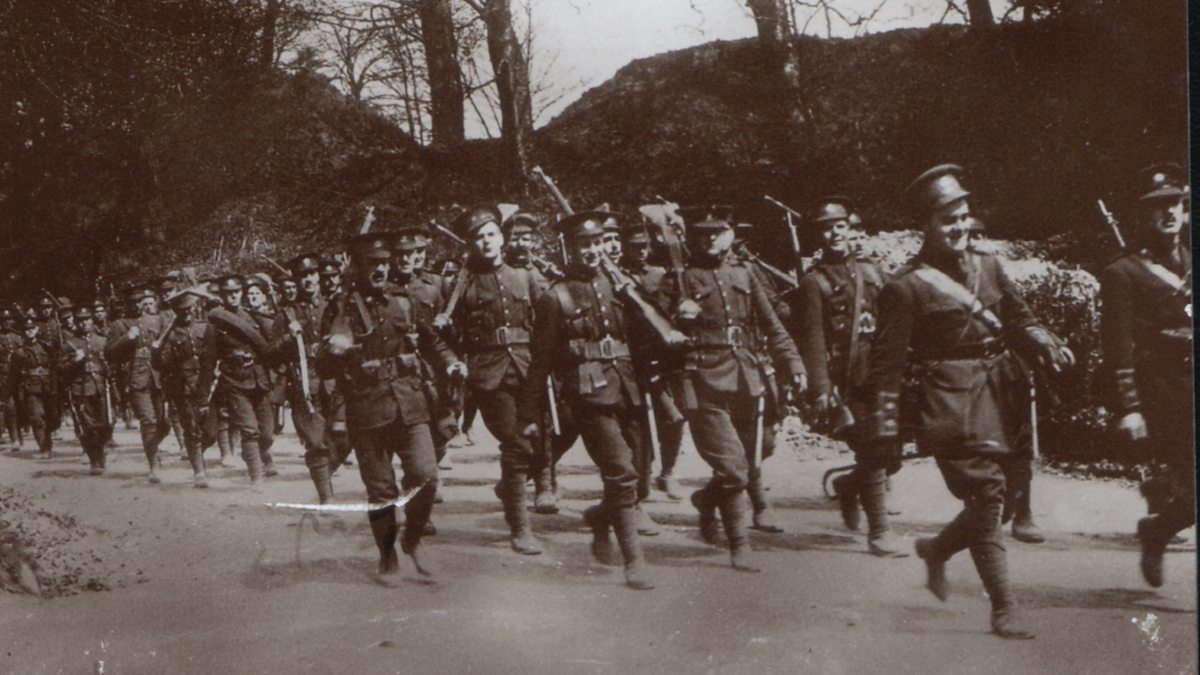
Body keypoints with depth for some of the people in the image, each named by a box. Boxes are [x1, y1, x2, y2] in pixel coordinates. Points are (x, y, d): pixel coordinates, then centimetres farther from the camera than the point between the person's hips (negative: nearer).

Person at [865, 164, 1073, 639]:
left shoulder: (988, 268, 13)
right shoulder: (906, 287, -5)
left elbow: (1019, 320, 20)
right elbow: (888, 363, -6)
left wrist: (1049, 347, -2)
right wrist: (883, 427, -10)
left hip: (998, 399, 6)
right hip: (950, 407, -6)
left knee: (985, 502, 10)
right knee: (986, 496, -10)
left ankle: (936, 549, 38)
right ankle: (1003, 610, -3)